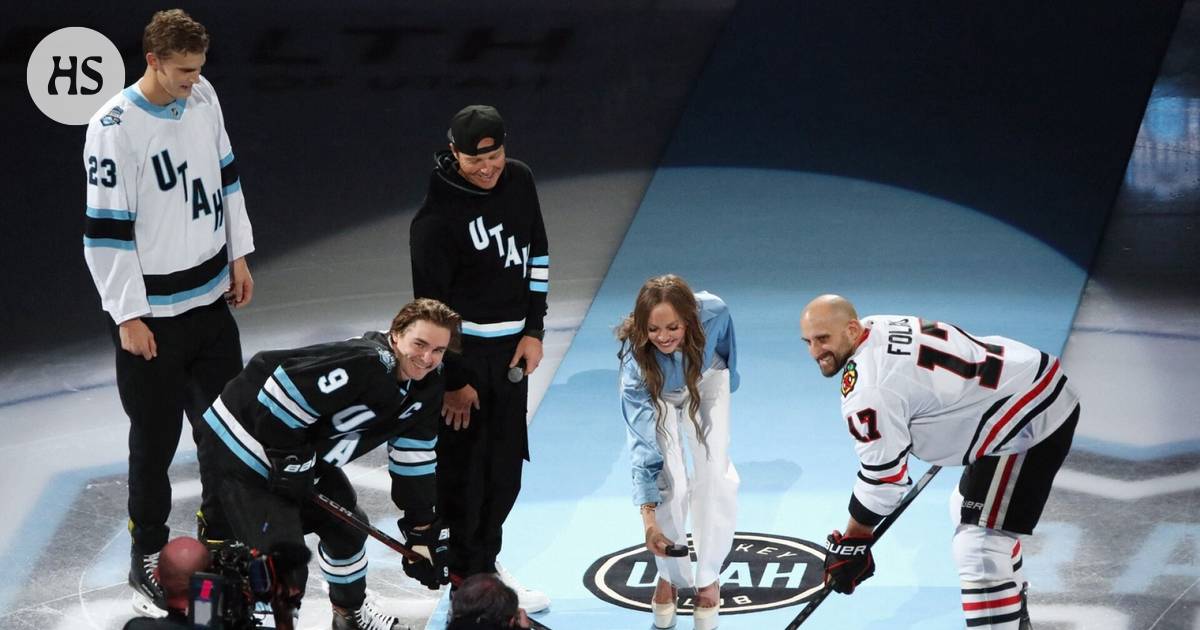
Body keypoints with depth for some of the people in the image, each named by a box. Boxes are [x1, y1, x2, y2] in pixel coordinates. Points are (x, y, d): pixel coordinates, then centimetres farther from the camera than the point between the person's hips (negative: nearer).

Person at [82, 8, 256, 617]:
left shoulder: (204, 98, -1)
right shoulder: (114, 128, -21)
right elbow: (106, 230, -18)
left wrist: (238, 256, 14)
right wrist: (127, 316, -15)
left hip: (211, 296, 7)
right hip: (152, 311, -6)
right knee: (155, 437, 3)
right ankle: (146, 560, 18)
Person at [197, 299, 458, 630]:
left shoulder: (427, 385, -3)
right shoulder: (364, 363, -32)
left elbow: (415, 460, 8)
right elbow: (280, 395, -32)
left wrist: (422, 529, 9)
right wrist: (290, 459, -21)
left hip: (303, 450, 9)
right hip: (246, 438, -9)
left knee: (347, 526, 19)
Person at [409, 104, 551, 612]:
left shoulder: (519, 180, -1)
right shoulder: (438, 217, -20)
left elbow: (536, 255, 11)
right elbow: (431, 304, -16)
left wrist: (534, 331, 6)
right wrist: (453, 381, -13)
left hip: (511, 348, 7)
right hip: (462, 351, -7)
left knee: (506, 468, 14)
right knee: (463, 469, 1)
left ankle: (484, 565, 29)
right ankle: (467, 579, 14)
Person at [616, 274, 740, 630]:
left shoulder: (713, 313, -38)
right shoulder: (636, 359, -40)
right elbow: (643, 443, -39)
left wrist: (728, 382, 8)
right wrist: (649, 517, -43)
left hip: (707, 380, 2)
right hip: (658, 394, -2)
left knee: (714, 475, -11)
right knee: (670, 484, -14)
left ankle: (707, 580, 5)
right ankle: (670, 577, 10)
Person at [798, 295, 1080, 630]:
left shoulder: (868, 389, -22)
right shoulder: (878, 328, 6)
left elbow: (882, 472, -16)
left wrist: (853, 542, -5)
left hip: (1031, 422, -11)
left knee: (978, 544, -16)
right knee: (968, 507, 29)